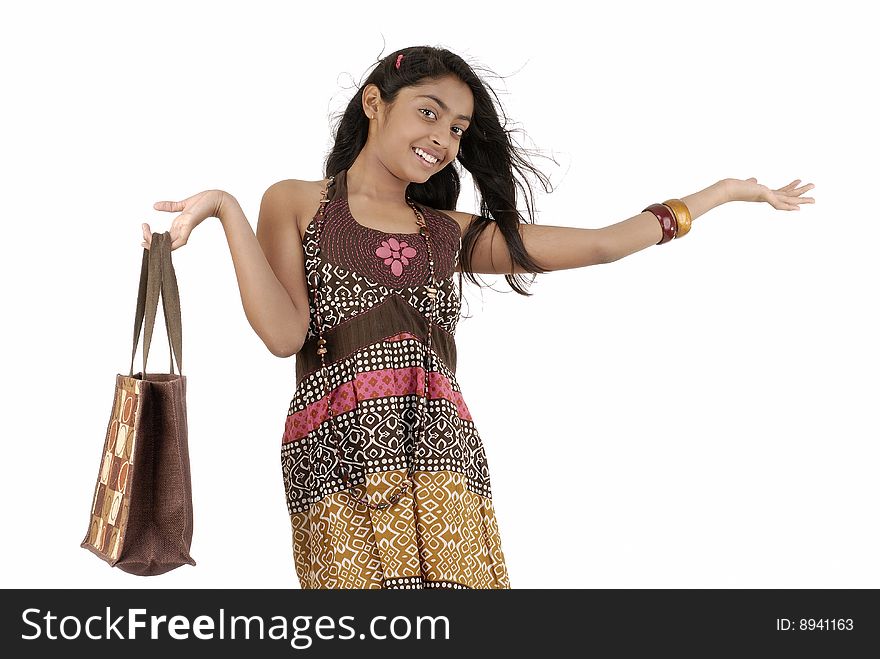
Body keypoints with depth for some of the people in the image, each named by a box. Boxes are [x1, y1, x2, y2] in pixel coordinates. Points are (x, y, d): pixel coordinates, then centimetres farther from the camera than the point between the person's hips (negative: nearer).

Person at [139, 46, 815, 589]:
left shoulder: (450, 234, 22)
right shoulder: (296, 203, 14)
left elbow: (599, 245, 21)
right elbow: (284, 332, -1)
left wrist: (724, 190, 24)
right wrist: (228, 211, -8)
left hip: (443, 452, 4)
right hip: (342, 453, -3)